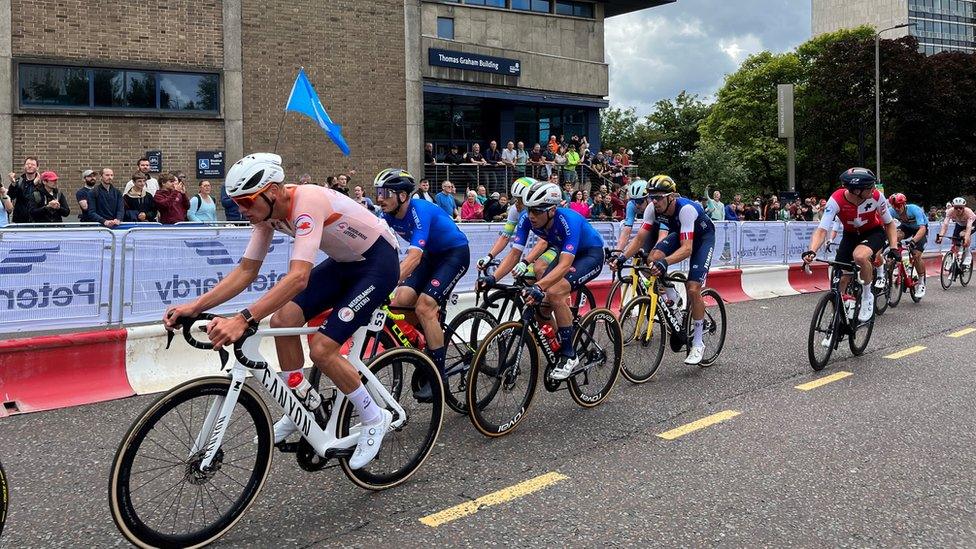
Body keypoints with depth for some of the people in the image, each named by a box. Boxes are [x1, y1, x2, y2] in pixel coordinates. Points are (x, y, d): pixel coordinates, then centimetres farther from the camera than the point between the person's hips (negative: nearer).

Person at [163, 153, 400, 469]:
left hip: (378, 262, -8)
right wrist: (195, 307, -15)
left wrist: (243, 320, -51)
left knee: (321, 350, -15)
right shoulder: (268, 212, -6)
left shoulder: (307, 203, -32)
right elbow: (246, 270, -3)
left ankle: (374, 420, 5)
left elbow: (298, 277, -44)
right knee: (282, 319, -6)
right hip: (344, 262, 8)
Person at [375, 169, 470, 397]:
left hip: (455, 253, -7)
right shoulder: (389, 214, -8)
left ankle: (438, 375, -11)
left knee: (424, 306, -22)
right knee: (399, 302, -11)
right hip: (431, 255, 7)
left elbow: (414, 257, -42)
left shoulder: (420, 211, -31)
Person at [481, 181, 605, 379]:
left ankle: (569, 356, -15)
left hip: (591, 254, -7)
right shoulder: (527, 219, -20)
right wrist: (492, 278, -34)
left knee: (554, 293, -28)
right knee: (541, 301, -9)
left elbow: (564, 265, -45)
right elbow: (514, 253, -18)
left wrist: (538, 287, -58)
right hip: (567, 254, 7)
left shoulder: (569, 221, -37)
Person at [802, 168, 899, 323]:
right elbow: (822, 229, -35)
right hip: (850, 235, 2)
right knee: (841, 280, -5)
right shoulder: (836, 200, -31)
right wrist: (811, 251, -52)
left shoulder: (877, 197, -27)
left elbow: (889, 223, -10)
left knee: (859, 256, -35)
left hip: (874, 232, -1)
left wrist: (894, 248, -22)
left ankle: (867, 296, -9)